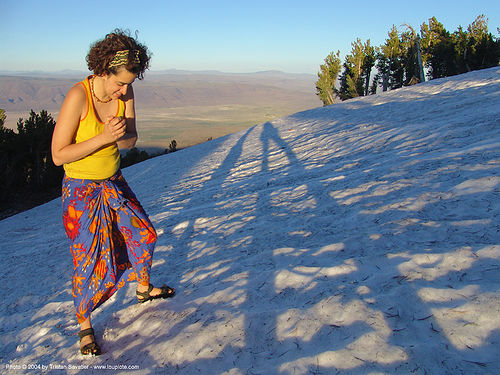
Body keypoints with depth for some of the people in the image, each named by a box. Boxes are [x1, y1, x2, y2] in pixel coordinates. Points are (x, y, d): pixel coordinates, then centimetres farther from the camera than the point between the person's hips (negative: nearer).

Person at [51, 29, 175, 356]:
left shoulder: (124, 91, -8)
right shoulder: (78, 96, -26)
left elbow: (131, 140, -2)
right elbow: (59, 155, -22)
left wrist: (120, 134, -26)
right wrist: (103, 137, -31)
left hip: (114, 183, 7)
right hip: (82, 191, -6)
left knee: (143, 234, 18)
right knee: (89, 261, -1)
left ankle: (144, 289, 46)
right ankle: (84, 325, 25)